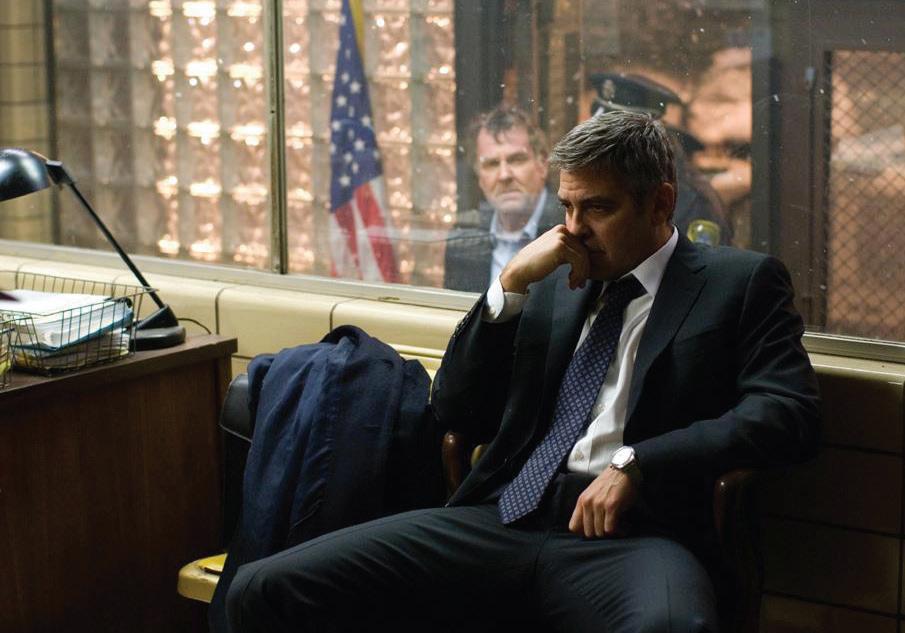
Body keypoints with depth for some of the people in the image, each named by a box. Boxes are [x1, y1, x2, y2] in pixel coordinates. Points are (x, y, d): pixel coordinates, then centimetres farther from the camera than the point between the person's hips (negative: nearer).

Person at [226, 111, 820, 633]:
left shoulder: (740, 282, 10)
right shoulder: (553, 284, 22)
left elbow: (790, 410, -6)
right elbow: (458, 412, 19)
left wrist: (636, 464, -14)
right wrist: (511, 284, 6)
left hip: (626, 535, -4)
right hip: (502, 517, 4)